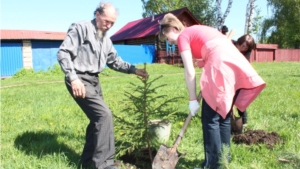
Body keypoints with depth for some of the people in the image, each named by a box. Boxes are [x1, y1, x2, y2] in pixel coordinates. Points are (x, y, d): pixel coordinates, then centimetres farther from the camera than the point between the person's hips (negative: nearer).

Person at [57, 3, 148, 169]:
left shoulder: (106, 40, 18)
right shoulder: (81, 28, -8)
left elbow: (115, 61, 24)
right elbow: (63, 52, -14)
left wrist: (134, 69, 10)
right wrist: (73, 78, -23)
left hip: (94, 81, 9)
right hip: (79, 81, -9)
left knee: (97, 119, 11)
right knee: (104, 115, -17)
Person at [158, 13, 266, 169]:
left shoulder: (183, 36, 5)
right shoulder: (196, 30, 29)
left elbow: (190, 71, -2)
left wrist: (192, 99, 2)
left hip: (221, 65, -9)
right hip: (235, 64, 9)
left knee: (210, 119, 1)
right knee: (223, 117, 15)